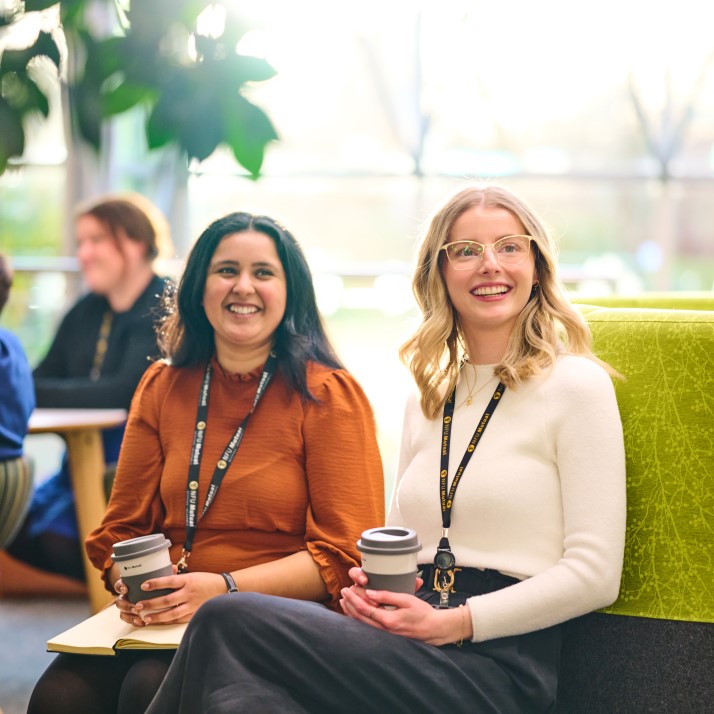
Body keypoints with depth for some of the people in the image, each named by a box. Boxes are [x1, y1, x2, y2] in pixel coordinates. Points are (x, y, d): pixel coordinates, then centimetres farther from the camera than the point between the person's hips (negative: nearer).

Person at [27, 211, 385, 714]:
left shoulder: (328, 395, 0)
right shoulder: (162, 388, 14)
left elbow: (344, 554, -6)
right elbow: (122, 529, 15)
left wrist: (222, 588, -18)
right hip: (165, 619, 4)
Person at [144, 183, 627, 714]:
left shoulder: (577, 386, 0)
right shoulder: (425, 400, 20)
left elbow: (594, 576, -6)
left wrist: (453, 623, -13)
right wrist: (369, 587, 0)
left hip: (499, 669, -5)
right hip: (415, 646, 5)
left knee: (229, 623, -25)